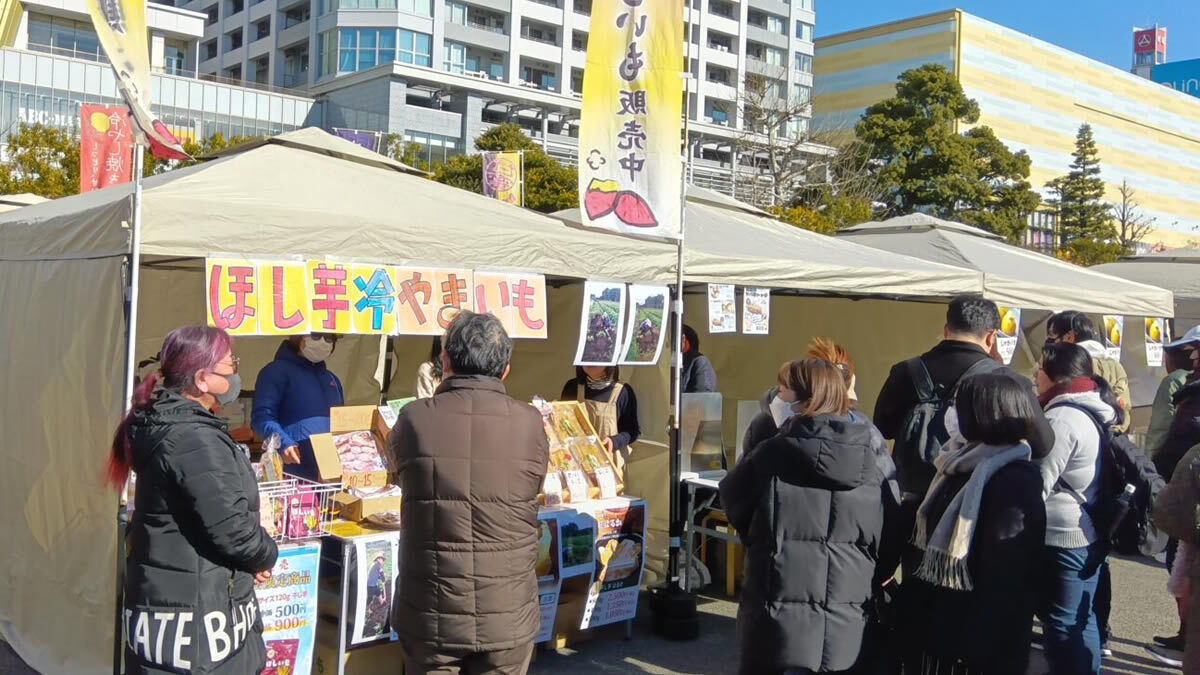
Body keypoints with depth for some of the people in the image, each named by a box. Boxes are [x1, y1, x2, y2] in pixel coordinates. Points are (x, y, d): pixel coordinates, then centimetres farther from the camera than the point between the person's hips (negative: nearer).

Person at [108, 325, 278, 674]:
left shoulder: (166, 425, 9)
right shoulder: (195, 439, -22)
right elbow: (231, 528, -26)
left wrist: (253, 556, 8)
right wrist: (266, 556, -6)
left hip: (168, 597, 10)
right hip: (192, 615, -10)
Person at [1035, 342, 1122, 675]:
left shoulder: (1062, 418, -19)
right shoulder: (1097, 411, 9)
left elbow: (1038, 484, -18)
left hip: (1062, 536, -9)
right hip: (1091, 533, 9)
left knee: (1061, 622, 2)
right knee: (1082, 618, 18)